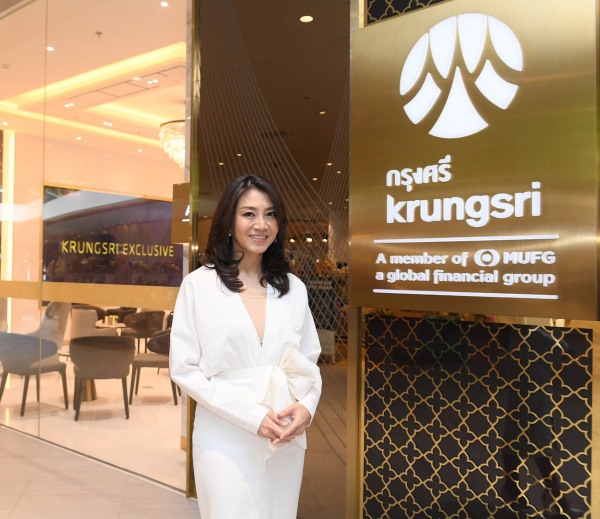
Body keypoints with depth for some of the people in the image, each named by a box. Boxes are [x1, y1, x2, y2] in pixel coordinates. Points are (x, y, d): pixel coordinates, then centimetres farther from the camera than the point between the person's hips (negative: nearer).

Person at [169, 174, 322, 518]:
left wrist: (306, 407, -11)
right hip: (226, 442, -3)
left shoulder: (293, 287, 6)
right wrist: (252, 416, -15)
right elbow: (184, 369, -8)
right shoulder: (199, 284, -5)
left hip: (286, 442, 4)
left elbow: (310, 361, 9)